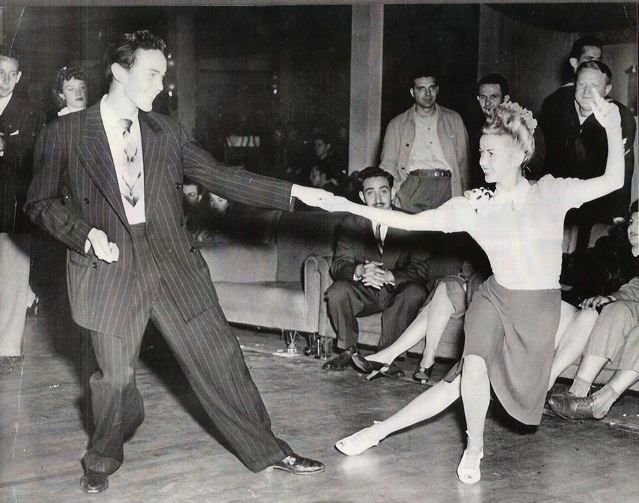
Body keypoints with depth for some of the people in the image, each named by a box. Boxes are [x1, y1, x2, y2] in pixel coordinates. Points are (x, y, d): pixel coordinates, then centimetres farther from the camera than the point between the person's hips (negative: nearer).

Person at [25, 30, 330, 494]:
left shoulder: (167, 132, 6)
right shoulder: (66, 133, -2)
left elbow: (219, 176, 3)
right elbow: (41, 202, 2)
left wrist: (293, 192, -5)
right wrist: (85, 233, -15)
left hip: (172, 263, 3)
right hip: (109, 268, -2)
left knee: (219, 356, 5)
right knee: (115, 376, 8)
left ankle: (265, 449, 20)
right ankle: (102, 460, 36)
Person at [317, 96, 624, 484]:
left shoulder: (549, 193, -5)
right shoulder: (474, 206, -3)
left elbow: (612, 181, -12)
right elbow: (410, 222, -5)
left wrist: (612, 127, -26)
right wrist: (349, 207, -12)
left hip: (540, 307, -1)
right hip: (495, 297, 1)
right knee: (474, 368, -20)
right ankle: (474, 449, 4)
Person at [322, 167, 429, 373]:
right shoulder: (351, 223, -1)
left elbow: (421, 269, -15)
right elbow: (338, 264, -7)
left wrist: (390, 276, -33)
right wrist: (359, 271, -32)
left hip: (396, 293, -1)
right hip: (363, 293, 1)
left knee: (415, 292, -31)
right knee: (337, 290, -27)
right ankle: (348, 350, -8)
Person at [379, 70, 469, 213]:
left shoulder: (454, 119, 20)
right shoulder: (397, 124, 16)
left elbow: (463, 161, 16)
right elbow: (388, 165, 13)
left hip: (447, 187, 1)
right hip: (412, 188, -1)